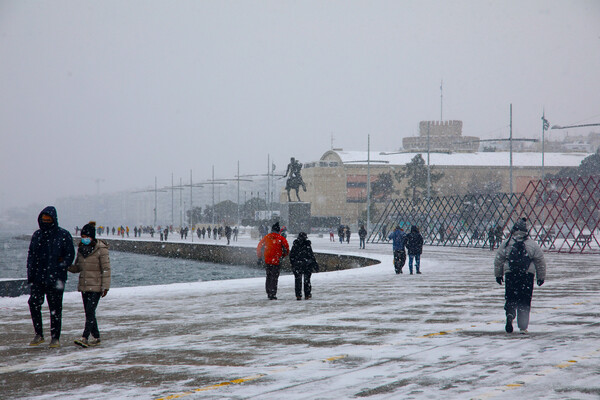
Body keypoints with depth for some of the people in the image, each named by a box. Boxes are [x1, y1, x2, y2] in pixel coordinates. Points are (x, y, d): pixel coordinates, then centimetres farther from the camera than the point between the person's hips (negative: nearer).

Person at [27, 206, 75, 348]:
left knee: (55, 308, 1)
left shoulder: (64, 235, -2)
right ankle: (39, 335, 7)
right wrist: (30, 274, 5)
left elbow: (70, 255, -2)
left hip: (55, 278, -4)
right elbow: (31, 255, 15)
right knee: (34, 304, -6)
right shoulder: (37, 235, 11)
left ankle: (55, 338, 10)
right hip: (38, 278, 4)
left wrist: (59, 268, -12)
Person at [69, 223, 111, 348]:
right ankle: (96, 337, 19)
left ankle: (85, 338, -19)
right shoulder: (81, 249, 10)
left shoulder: (101, 249, -10)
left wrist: (105, 287, -15)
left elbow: (106, 269, -11)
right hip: (84, 286, 7)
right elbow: (77, 268, 18)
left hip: (96, 286, -7)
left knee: (90, 311, -14)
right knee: (88, 313, 9)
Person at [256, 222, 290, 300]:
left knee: (268, 277, 18)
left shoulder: (266, 238, 3)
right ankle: (272, 294, -5)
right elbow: (286, 250, -3)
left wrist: (260, 258, 15)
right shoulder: (281, 239, -6)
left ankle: (269, 293, 22)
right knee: (274, 278, 0)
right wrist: (282, 256, 15)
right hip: (276, 261, -3)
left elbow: (259, 248, 7)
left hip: (267, 261, 3)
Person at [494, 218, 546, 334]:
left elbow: (498, 260, 5)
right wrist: (541, 277, 15)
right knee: (525, 302, 7)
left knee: (510, 298, 11)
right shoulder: (532, 244, 1)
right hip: (528, 275, 0)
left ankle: (510, 314, -19)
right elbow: (540, 262, 5)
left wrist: (498, 275, 17)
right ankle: (523, 327, 4)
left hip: (510, 274, 0)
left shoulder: (507, 243, 1)